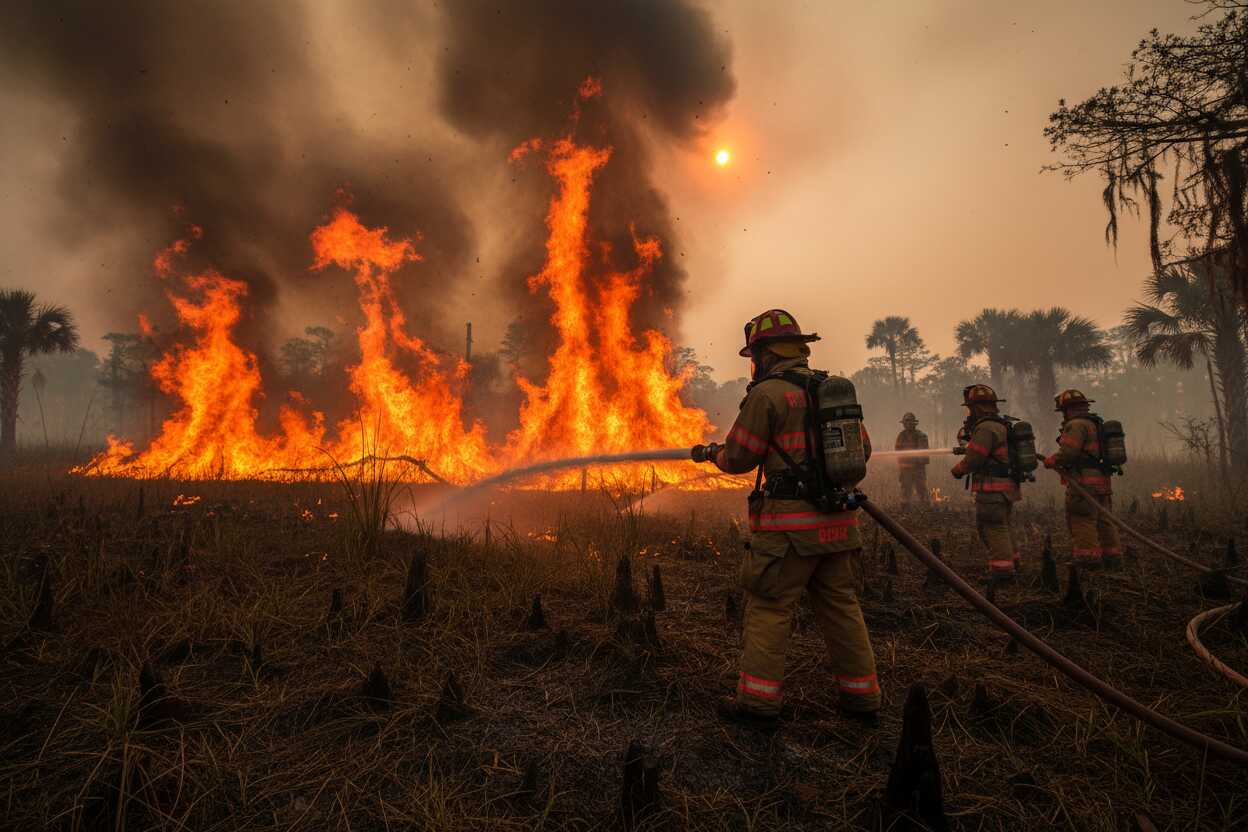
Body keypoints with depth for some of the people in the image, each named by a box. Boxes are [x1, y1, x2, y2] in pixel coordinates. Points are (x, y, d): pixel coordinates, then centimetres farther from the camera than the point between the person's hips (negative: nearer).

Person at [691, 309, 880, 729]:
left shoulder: (767, 394, -9)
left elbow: (738, 458, -5)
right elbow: (862, 448, 18)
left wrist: (709, 452, 15)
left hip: (790, 523, -7)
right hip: (838, 520, 7)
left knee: (768, 609, 3)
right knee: (841, 607, 16)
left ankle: (758, 703, 10)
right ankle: (861, 698, 25)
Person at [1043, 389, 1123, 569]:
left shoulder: (1076, 424, -11)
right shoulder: (1095, 424, 20)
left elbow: (1067, 453, -20)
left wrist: (1050, 461, -3)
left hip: (1084, 482, -10)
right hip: (1102, 480, 10)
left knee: (1082, 520, -6)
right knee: (1103, 520, 14)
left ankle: (1088, 557, -6)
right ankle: (1112, 556, 20)